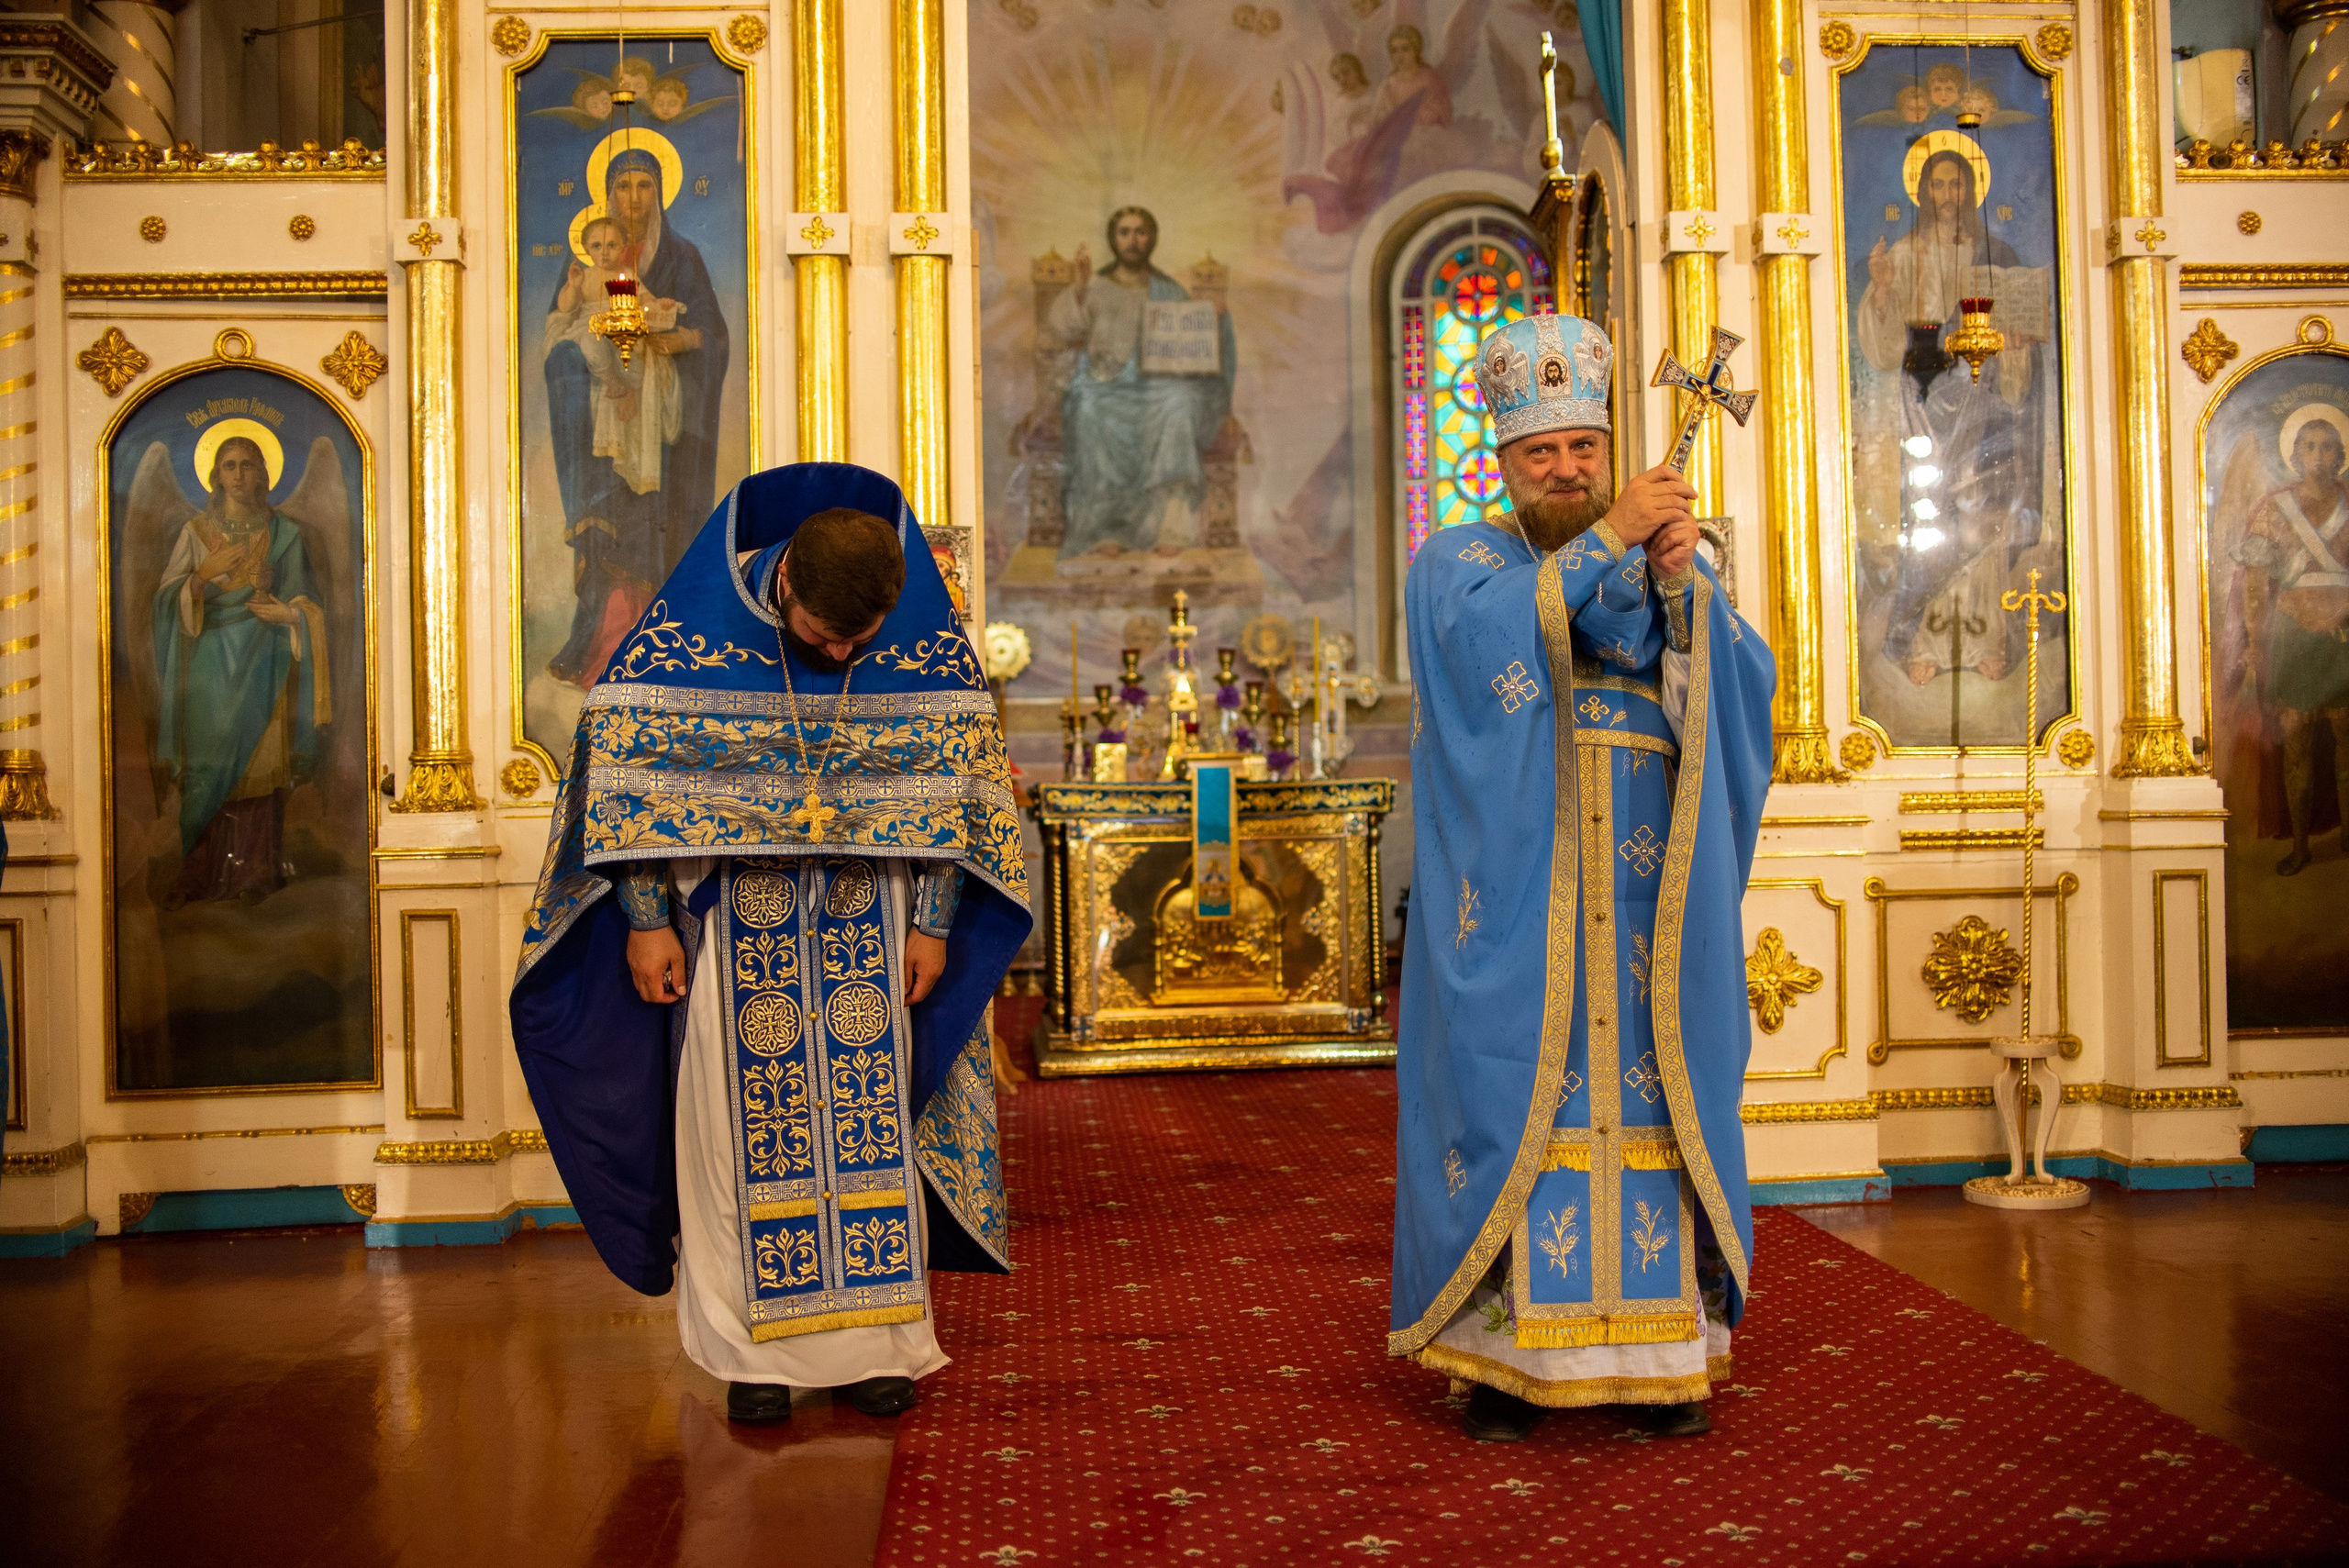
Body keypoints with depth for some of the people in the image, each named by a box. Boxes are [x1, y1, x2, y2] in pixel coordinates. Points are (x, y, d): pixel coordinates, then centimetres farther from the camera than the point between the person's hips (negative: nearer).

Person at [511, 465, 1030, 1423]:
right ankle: (755, 1350, 12)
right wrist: (647, 921, -9)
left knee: (869, 1114, 4)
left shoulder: (926, 638, -12)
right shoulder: (690, 624, -16)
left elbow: (957, 777, -2)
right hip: (732, 904, -1)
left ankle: (872, 1336, 15)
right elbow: (623, 767, -9)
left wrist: (934, 922, -3)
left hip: (868, 911, 1)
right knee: (744, 1116, 1)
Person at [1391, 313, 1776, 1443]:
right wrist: (1605, 542, -17)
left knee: (1647, 1087, 0)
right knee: (1515, 1093, -4)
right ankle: (1502, 1350, 3)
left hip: (1646, 902, 3)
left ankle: (1660, 1347, 8)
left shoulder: (1669, 568, 17)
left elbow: (1745, 683, 1)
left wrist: (1682, 586, -15)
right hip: (1516, 897, -2)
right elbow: (1487, 639, -15)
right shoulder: (1456, 561, 9)